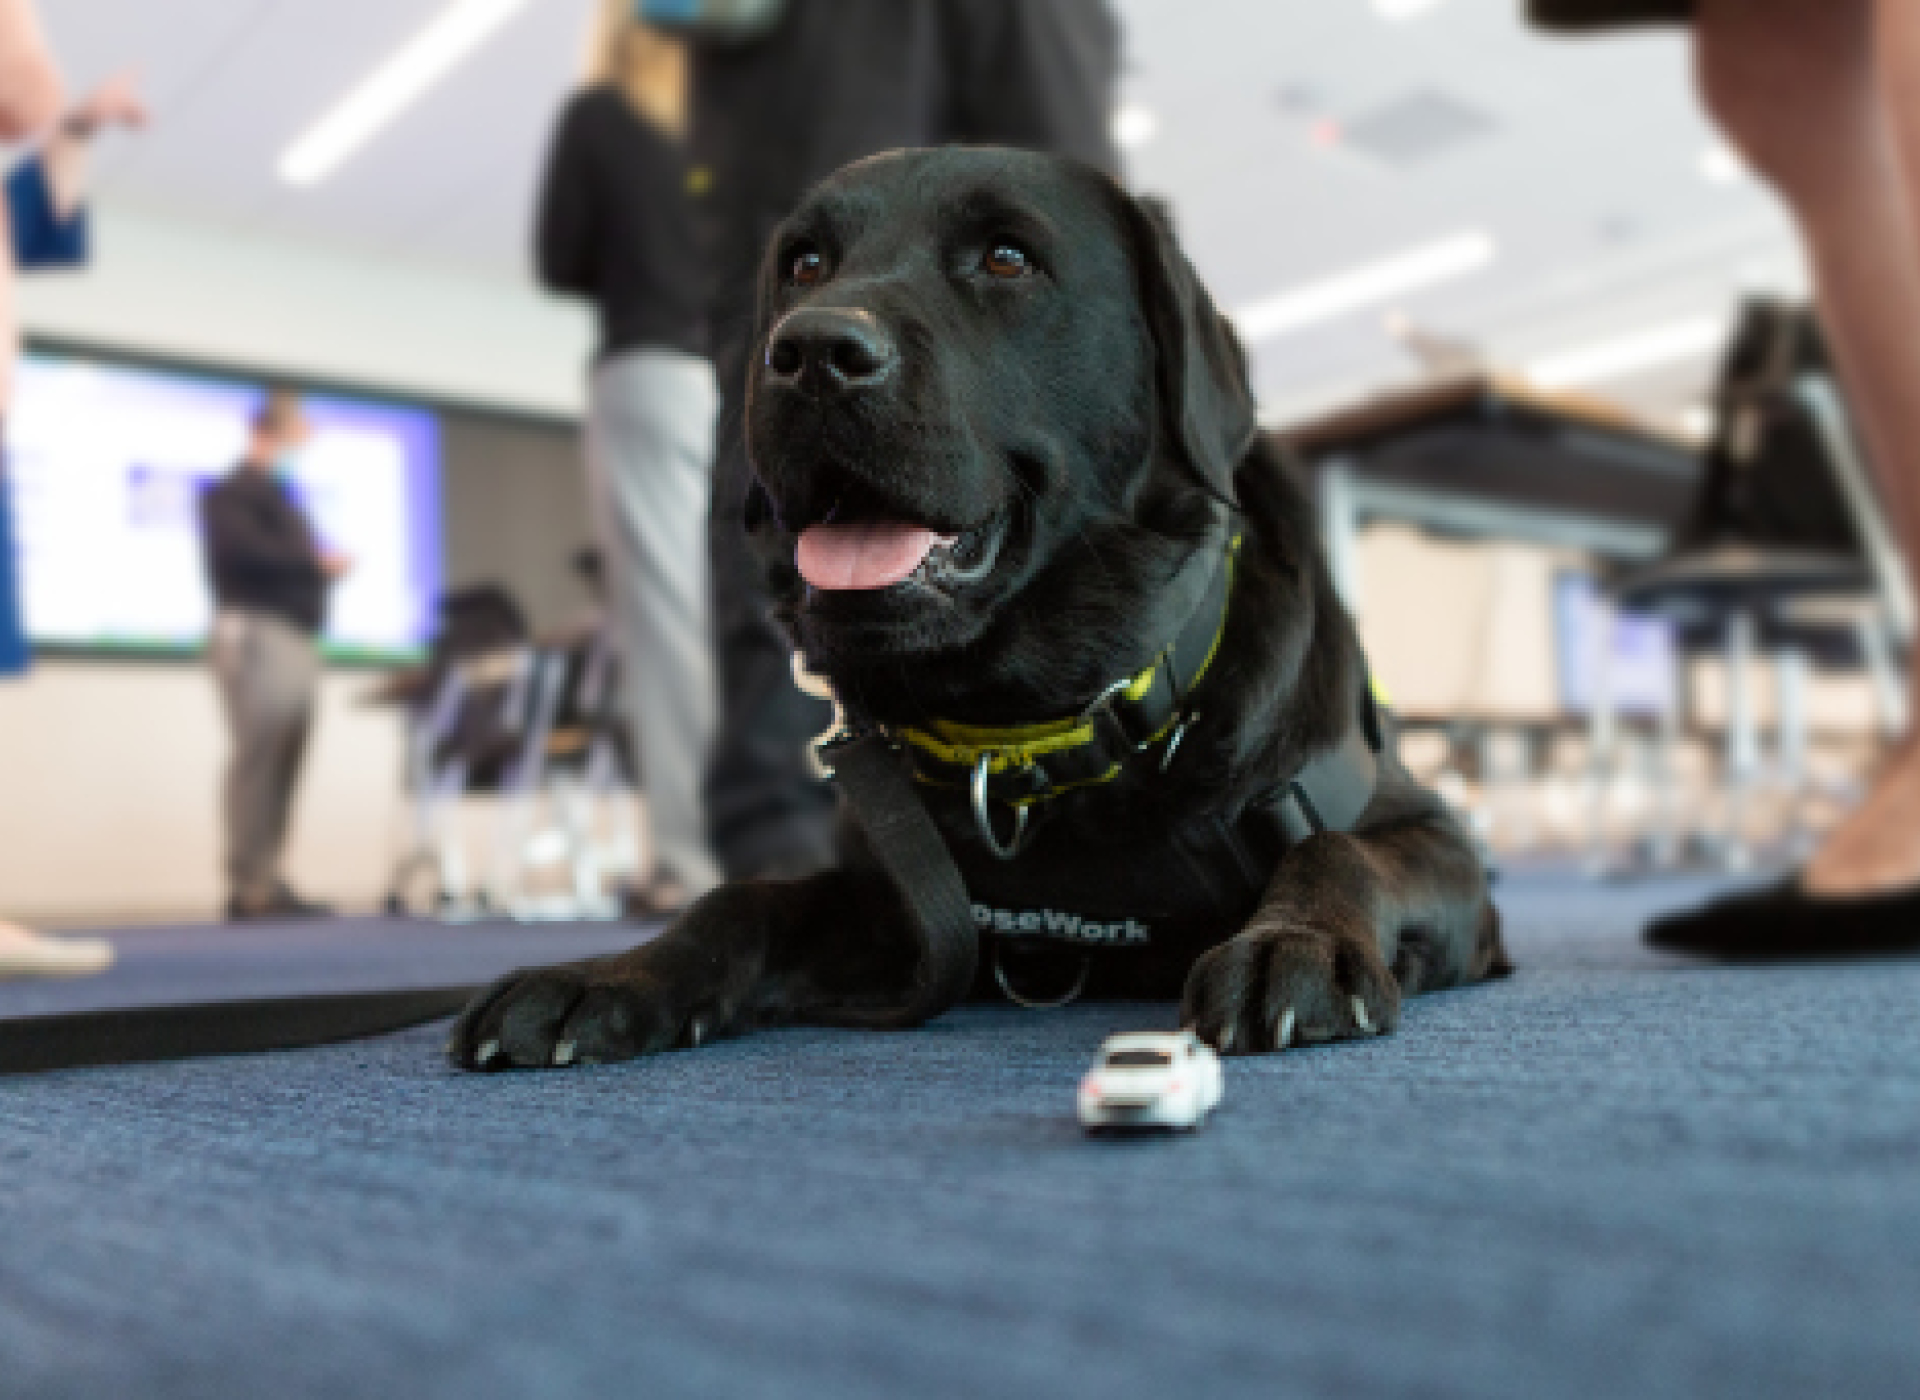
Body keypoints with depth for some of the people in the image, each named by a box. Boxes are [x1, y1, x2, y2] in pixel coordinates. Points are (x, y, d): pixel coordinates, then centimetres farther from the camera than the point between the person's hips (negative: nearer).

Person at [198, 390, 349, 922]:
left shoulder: (283, 496, 28)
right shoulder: (230, 492, 2)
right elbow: (244, 549, -15)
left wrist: (327, 564, 6)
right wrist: (318, 562, -9)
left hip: (297, 639, 8)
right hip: (256, 633, -8)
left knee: (284, 765, 3)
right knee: (258, 759, -13)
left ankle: (266, 883, 4)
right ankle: (249, 887, -12)